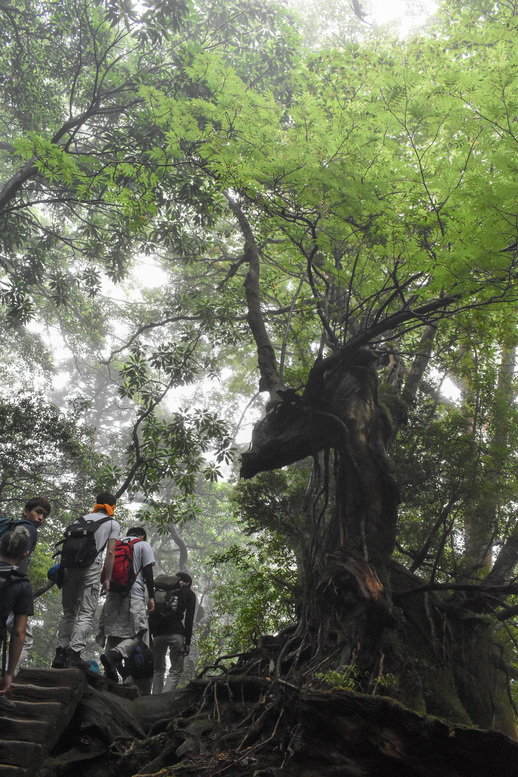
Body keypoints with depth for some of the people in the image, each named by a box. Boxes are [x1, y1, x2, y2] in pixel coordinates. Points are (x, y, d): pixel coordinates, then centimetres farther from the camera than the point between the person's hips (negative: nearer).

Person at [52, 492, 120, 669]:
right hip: (92, 567, -4)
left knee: (68, 612, 12)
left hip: (70, 565, 4)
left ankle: (60, 653, 5)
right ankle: (74, 652, -14)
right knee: (86, 613, -3)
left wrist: (62, 569, 16)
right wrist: (107, 578, 5)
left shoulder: (81, 519, 23)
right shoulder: (113, 524, 11)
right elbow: (110, 553, 3)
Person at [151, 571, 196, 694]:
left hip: (158, 633, 4)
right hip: (176, 633, -3)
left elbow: (152, 614, 14)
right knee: (176, 670, 4)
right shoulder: (189, 594, 11)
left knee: (158, 669, 17)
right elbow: (189, 619, 2)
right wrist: (187, 642, 2)